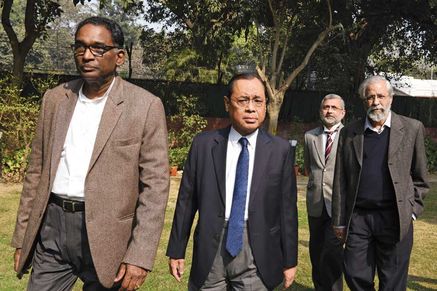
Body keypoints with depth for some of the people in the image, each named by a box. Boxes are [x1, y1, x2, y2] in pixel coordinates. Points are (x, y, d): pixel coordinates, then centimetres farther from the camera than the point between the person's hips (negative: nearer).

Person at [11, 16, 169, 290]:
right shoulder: (55, 98, 8)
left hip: (106, 234, -3)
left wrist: (140, 257, -14)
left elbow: (154, 185, -9)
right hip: (52, 227, 4)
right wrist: (22, 238, 10)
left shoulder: (145, 105, -6)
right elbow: (37, 171, 11)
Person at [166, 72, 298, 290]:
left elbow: (287, 208, 1)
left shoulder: (280, 150, -2)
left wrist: (289, 260, 4)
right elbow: (186, 200, 3)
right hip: (210, 248, 1)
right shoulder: (203, 144, 0)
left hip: (258, 253, 0)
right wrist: (176, 251, 5)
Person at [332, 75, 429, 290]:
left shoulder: (412, 129, 2)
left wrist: (412, 210, 0)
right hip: (358, 218, 2)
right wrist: (339, 221, 6)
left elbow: (419, 177, 7)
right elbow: (340, 181, 7)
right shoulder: (349, 133, 6)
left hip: (395, 218, -1)